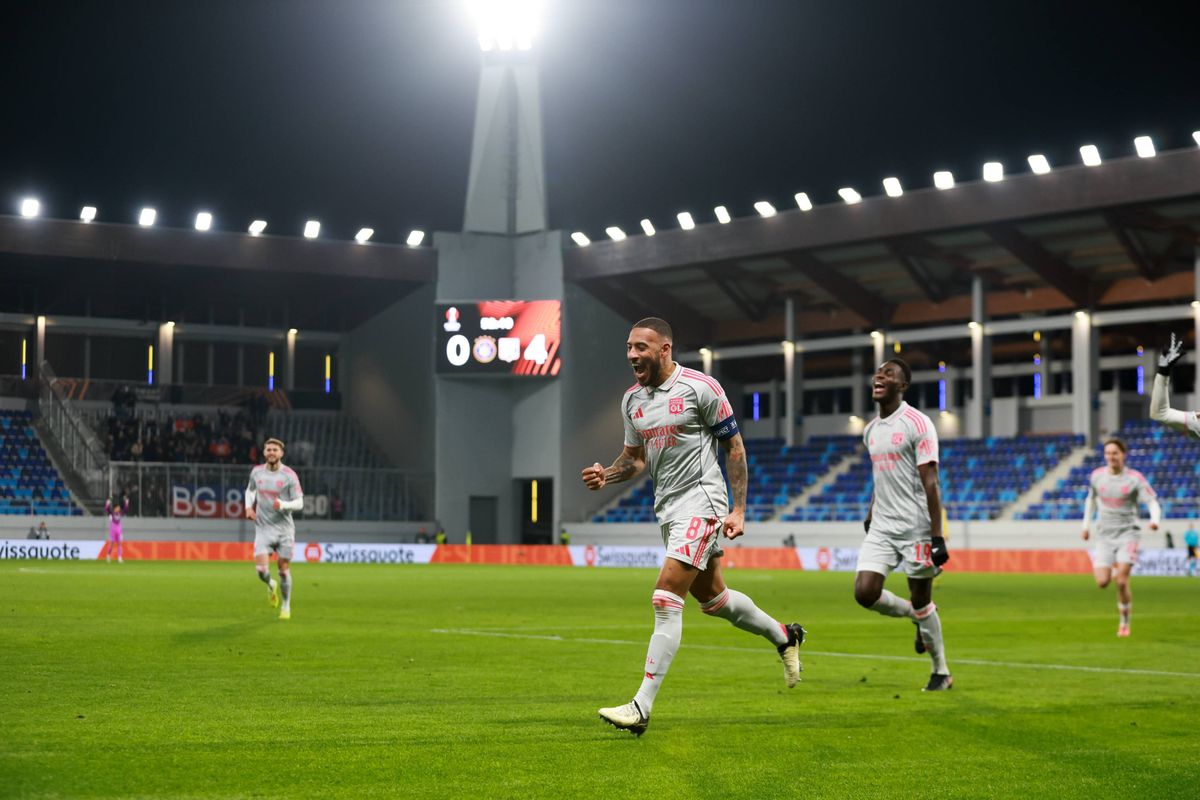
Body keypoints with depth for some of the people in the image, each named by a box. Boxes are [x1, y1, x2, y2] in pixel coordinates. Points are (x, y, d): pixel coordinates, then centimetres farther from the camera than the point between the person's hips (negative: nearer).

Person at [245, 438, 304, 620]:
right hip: (263, 528, 2)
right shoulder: (257, 472, 3)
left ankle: (286, 606, 24)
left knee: (284, 569, 4)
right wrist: (249, 506, 5)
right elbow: (250, 490, 24)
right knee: (261, 570, -14)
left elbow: (299, 503, -8)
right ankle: (272, 586, 21)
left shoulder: (289, 475, -7)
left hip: (284, 528, -2)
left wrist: (283, 505, -27)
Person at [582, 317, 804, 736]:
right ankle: (784, 637, 44)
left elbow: (734, 446, -6)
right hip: (667, 508, 8)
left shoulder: (700, 387, -12)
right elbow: (635, 457, 18)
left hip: (700, 501, -8)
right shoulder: (632, 398, 8)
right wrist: (605, 475, -4)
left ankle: (641, 706, -17)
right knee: (712, 597, 19)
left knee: (666, 599, -16)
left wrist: (738, 509, -11)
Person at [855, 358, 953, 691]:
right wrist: (870, 515, 23)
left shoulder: (917, 424, -11)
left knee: (921, 601, 1)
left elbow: (930, 483, -15)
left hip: (915, 527, -6)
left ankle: (942, 673, 18)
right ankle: (916, 617, 20)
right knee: (865, 592, -9)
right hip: (882, 528, 6)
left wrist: (938, 537, -19)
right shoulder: (871, 430, 12)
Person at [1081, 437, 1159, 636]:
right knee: (1102, 582, -9)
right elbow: (1091, 498, 20)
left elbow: (1153, 502, -11)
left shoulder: (1135, 478, -9)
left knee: (1122, 582, -14)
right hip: (1104, 535, 3)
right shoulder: (1097, 475, 2)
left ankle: (1124, 623, 6)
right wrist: (1086, 524, 16)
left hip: (1127, 533, -3)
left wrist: (1155, 519, -32)